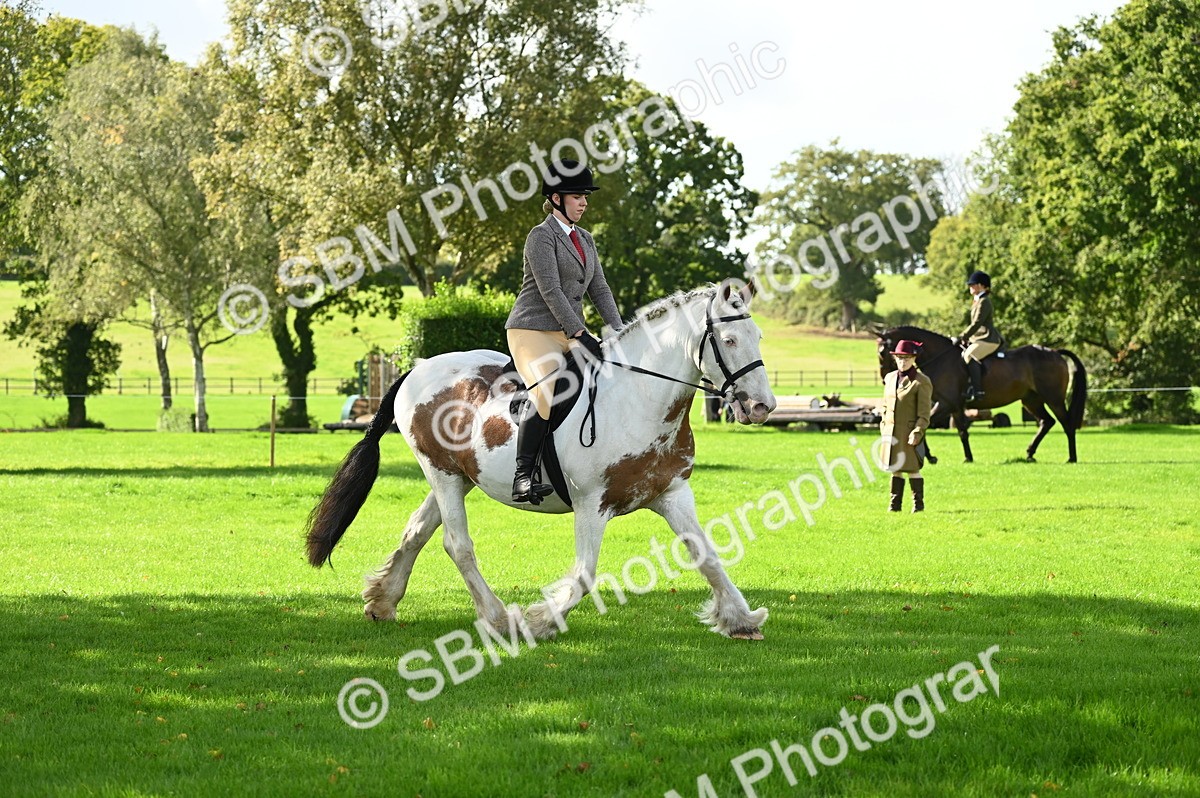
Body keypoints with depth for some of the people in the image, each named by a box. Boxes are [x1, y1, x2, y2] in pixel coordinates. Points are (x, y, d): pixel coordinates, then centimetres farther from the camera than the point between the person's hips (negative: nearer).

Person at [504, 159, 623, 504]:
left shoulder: (585, 239, 17)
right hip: (533, 332, -9)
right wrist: (580, 335, -22)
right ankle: (523, 478, -31)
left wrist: (618, 333, 2)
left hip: (570, 333, 9)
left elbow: (599, 289, 15)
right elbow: (550, 291, -17)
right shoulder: (542, 236, -8)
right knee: (547, 396, -30)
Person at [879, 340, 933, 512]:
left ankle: (918, 503, 8)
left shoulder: (921, 382, -7)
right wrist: (883, 427, 11)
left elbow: (924, 413, -10)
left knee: (912, 469, -1)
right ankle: (895, 503, 16)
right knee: (895, 469, 10)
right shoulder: (890, 378, 11)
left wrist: (917, 432, -17)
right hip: (891, 432, 6)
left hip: (909, 432, -6)